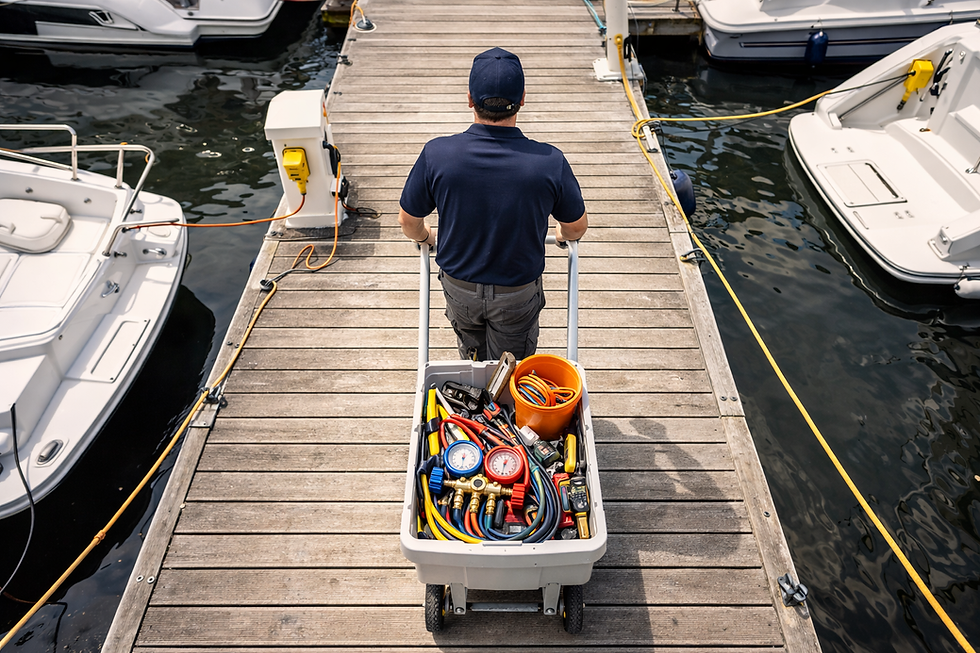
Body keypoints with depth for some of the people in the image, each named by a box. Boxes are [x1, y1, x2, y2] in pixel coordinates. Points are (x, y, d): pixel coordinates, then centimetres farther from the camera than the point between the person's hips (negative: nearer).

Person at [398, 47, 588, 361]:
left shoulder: (436, 154, -23)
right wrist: (561, 235, 18)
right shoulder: (550, 161, -24)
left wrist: (426, 237, 17)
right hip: (518, 294, -1)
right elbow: (577, 227, -6)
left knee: (472, 360, 32)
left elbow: (408, 222, -7)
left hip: (459, 287, 2)